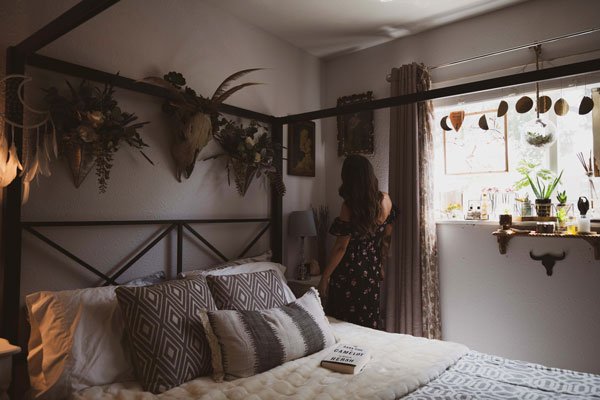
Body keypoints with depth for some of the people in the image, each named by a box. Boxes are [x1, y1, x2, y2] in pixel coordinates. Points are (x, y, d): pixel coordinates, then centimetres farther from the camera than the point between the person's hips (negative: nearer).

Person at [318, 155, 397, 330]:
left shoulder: (349, 206, -21)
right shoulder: (385, 200, -4)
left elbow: (341, 247, -18)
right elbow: (386, 237, 6)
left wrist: (324, 278, -9)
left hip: (349, 274, -6)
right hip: (373, 272, 6)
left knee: (345, 325, 10)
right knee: (370, 319, 20)